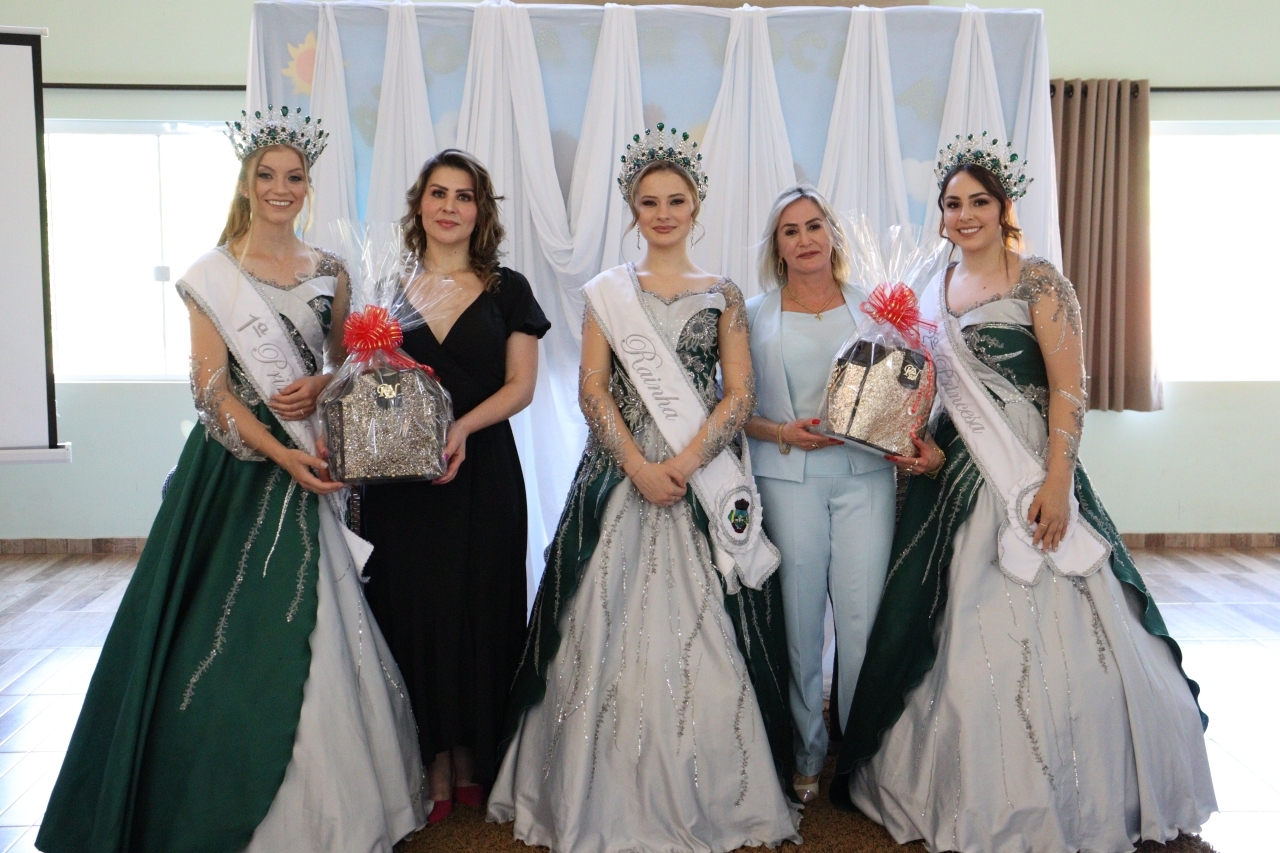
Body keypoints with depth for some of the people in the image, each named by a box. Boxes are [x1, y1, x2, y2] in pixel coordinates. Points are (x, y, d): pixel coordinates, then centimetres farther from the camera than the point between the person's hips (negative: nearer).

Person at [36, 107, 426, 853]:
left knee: (311, 624, 5)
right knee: (233, 619, 0)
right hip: (238, 463, -3)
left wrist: (322, 385, -7)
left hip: (312, 461, 3)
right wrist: (283, 455, -19)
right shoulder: (212, 275, -2)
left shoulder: (329, 272, 9)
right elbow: (212, 387, -9)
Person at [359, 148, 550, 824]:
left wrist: (462, 427, -18)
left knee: (481, 608, 2)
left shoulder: (507, 290, 5)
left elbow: (520, 385, -2)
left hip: (483, 473, -1)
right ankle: (434, 766, 15)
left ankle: (472, 761, 17)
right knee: (414, 609, 3)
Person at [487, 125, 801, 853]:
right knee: (612, 626, 2)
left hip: (703, 478, 0)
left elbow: (740, 395, 0)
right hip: (619, 474, 1)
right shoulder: (607, 291, 9)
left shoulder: (723, 294, 8)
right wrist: (638, 465, -12)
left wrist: (683, 464, -14)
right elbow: (593, 390, 2)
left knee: (702, 630, -1)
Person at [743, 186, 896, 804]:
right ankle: (806, 749, 19)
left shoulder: (871, 306, 11)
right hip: (787, 476, 0)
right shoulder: (755, 314, 9)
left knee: (863, 613, -3)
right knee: (799, 614, 2)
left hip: (864, 474, 1)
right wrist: (782, 432, -9)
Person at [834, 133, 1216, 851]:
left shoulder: (1038, 280, -4)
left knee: (1043, 629, -4)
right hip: (956, 483, 6)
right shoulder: (934, 294, 14)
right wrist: (928, 450, 1)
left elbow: (1069, 387, -11)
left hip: (1030, 482, -6)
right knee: (956, 639, 9)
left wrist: (1057, 482, -20)